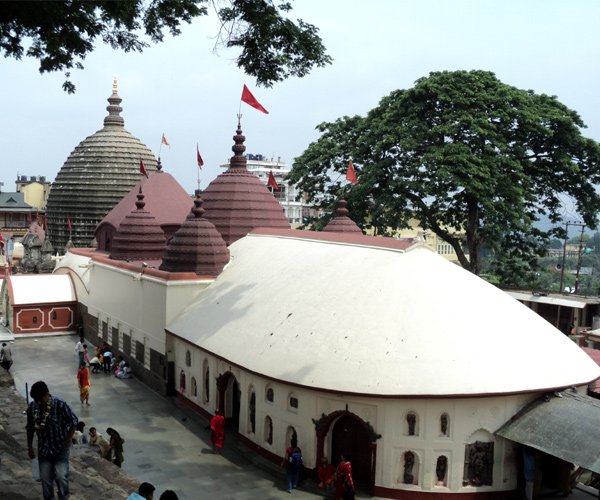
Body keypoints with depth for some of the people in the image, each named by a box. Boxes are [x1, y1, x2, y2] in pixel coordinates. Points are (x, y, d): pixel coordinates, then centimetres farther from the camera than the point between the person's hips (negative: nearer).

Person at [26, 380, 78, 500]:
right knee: (45, 479, 7)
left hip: (60, 448, -3)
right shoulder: (31, 407, -9)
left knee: (61, 476, -12)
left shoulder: (60, 405, -20)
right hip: (43, 449, 4)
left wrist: (67, 441, -10)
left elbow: (74, 422, -8)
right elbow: (30, 428, 6)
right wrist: (30, 448, 9)